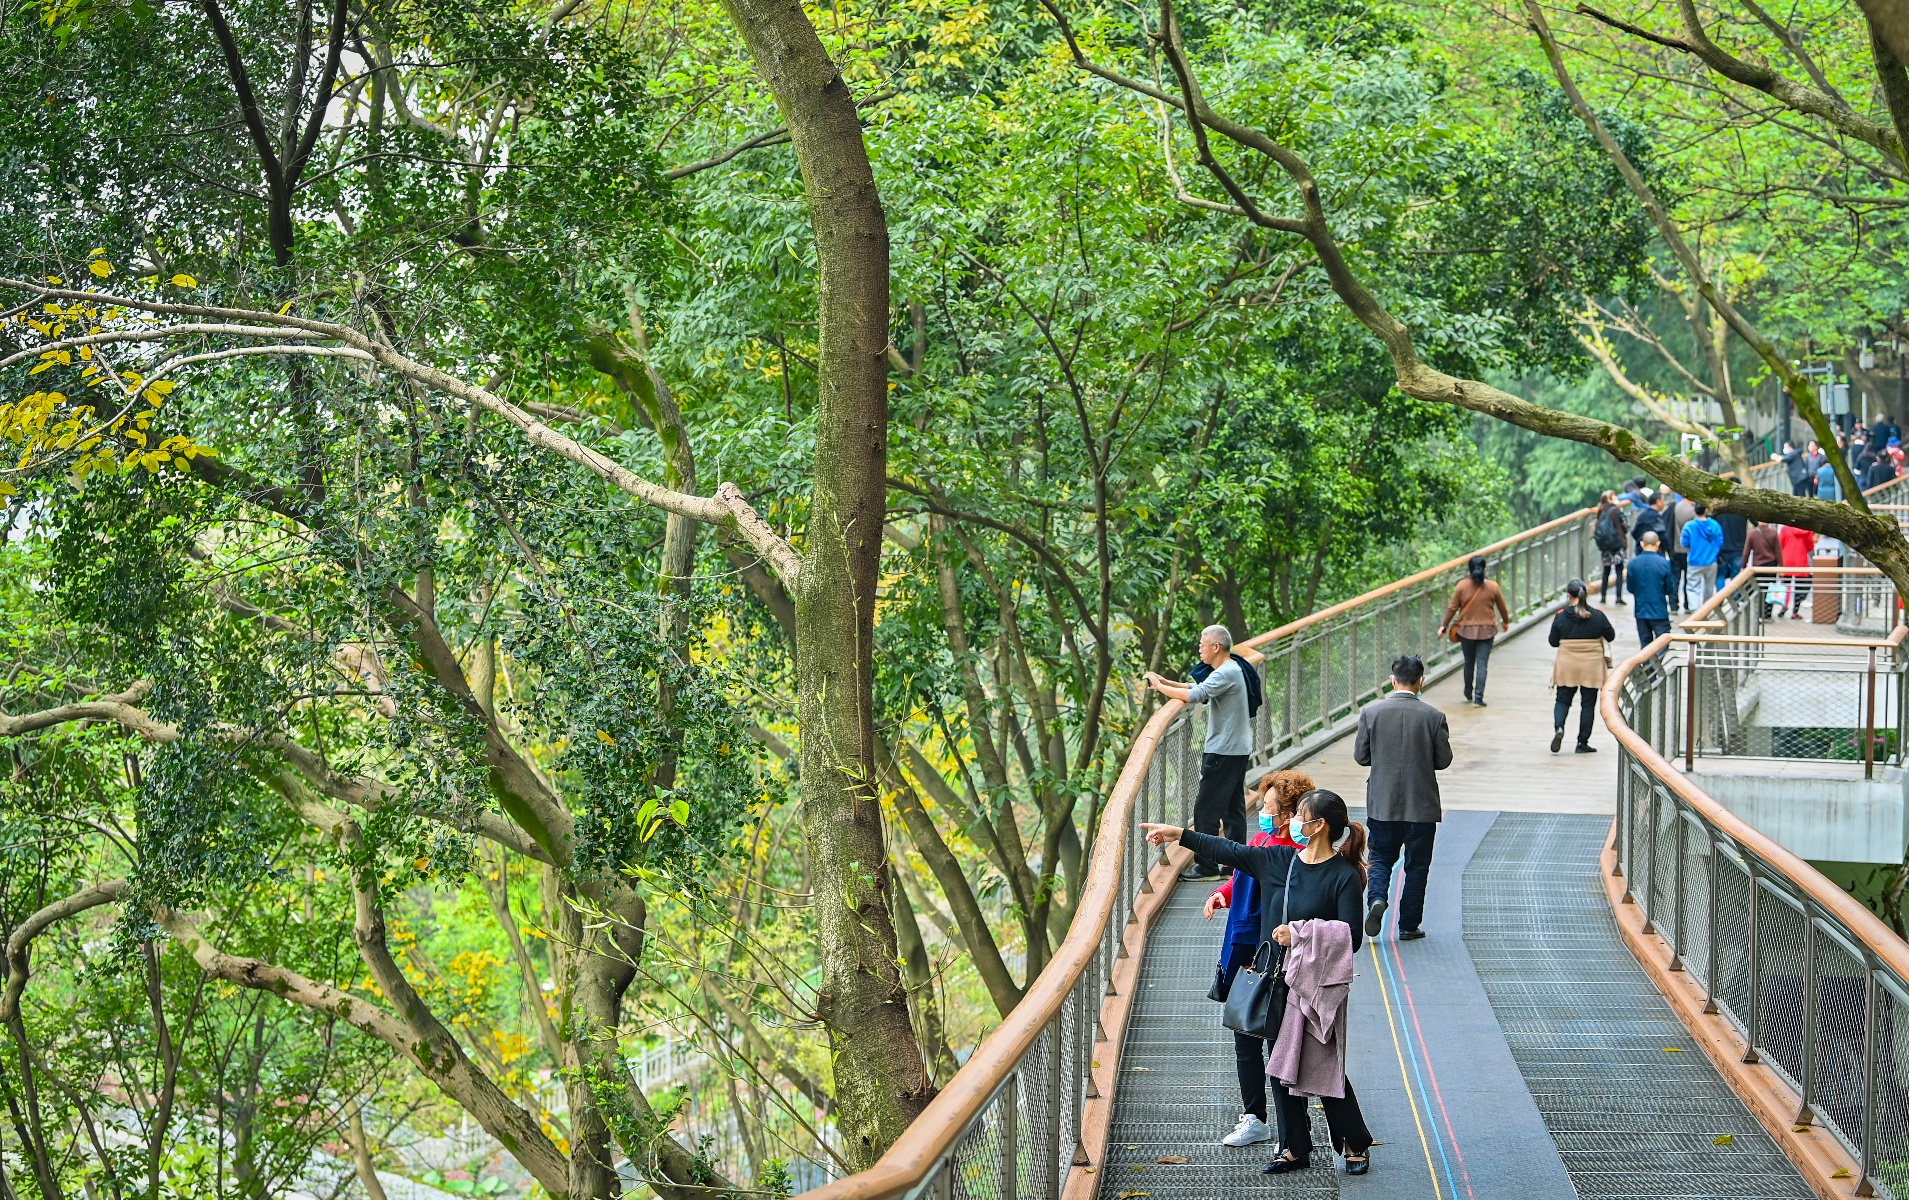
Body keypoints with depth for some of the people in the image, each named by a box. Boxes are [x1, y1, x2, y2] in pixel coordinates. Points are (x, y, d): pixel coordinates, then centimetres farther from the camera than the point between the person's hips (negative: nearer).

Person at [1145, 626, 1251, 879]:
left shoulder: (1226, 673, -18)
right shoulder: (1230, 670, 15)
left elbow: (1193, 696, -26)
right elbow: (1198, 688, 19)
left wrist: (1160, 687, -14)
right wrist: (1165, 681, 8)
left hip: (1223, 752, -11)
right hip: (1237, 751, 11)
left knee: (1206, 810, -5)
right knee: (1233, 810, 12)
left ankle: (1207, 866, -3)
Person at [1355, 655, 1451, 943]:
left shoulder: (1370, 713, -7)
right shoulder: (1434, 717, -10)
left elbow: (1360, 756, -3)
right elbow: (1444, 760, -3)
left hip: (1382, 803, 1)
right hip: (1421, 804, -1)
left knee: (1381, 857, 15)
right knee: (1417, 865, 10)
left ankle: (1377, 898, -12)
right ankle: (1408, 926, 12)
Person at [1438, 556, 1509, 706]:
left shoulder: (1462, 586, -8)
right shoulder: (1492, 587, -6)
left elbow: (1452, 608, -5)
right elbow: (1502, 607, 7)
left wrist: (1444, 626, 7)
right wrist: (1506, 622, 25)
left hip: (1466, 630, 1)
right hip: (1486, 631, -1)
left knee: (1469, 663, 16)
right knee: (1482, 664, 0)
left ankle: (1468, 695, 28)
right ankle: (1478, 698, -6)